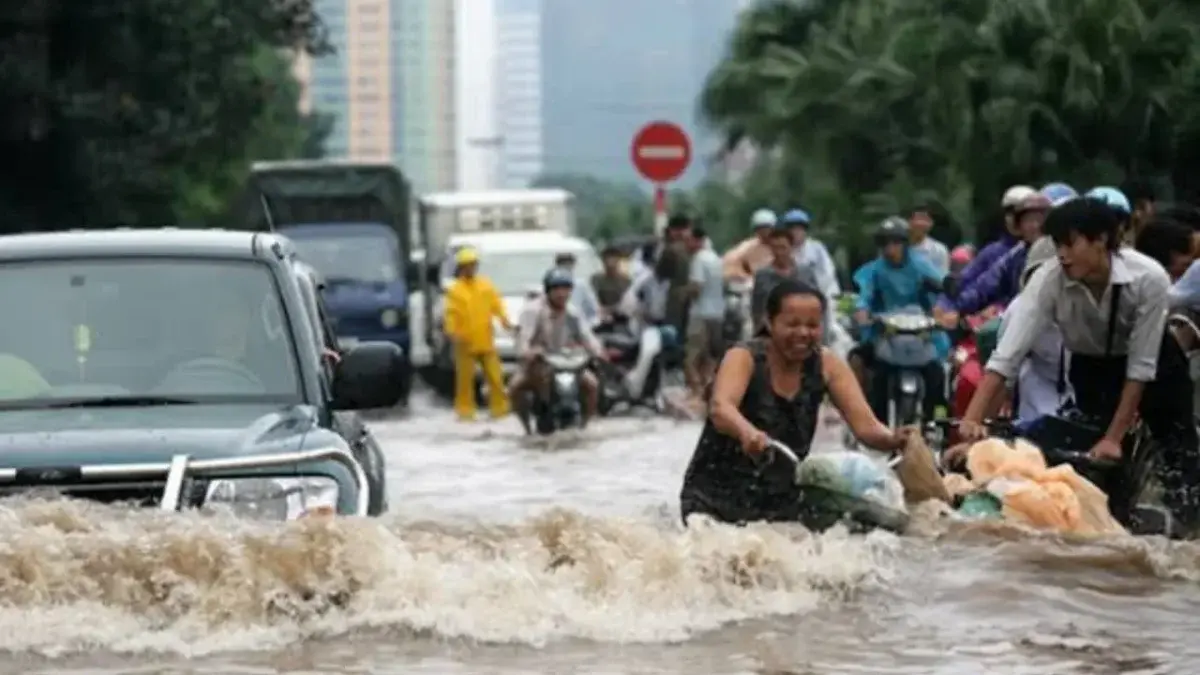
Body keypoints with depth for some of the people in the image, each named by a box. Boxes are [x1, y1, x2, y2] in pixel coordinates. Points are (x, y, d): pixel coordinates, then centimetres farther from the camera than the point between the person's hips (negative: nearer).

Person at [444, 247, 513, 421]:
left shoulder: (486, 285, 11)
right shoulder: (455, 289, 0)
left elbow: (496, 304, 7)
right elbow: (451, 313, -7)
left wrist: (503, 319, -10)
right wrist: (451, 332, -20)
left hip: (485, 340, 3)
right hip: (466, 342, -3)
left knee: (494, 375, 4)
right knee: (465, 378, 0)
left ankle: (499, 407, 12)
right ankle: (465, 410, 6)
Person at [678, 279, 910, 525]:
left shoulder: (826, 365, -6)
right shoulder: (744, 357, -17)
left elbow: (865, 425, -14)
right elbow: (720, 408, -37)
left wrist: (893, 440, -38)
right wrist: (748, 433, -60)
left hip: (783, 501, 3)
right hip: (717, 495, -3)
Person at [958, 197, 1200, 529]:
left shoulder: (1149, 278, -34)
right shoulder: (1049, 279, -30)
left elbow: (1141, 366, -29)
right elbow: (1007, 354, -34)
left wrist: (1114, 437, -28)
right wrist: (970, 419, -44)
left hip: (1154, 362, -1)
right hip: (1092, 366, 1)